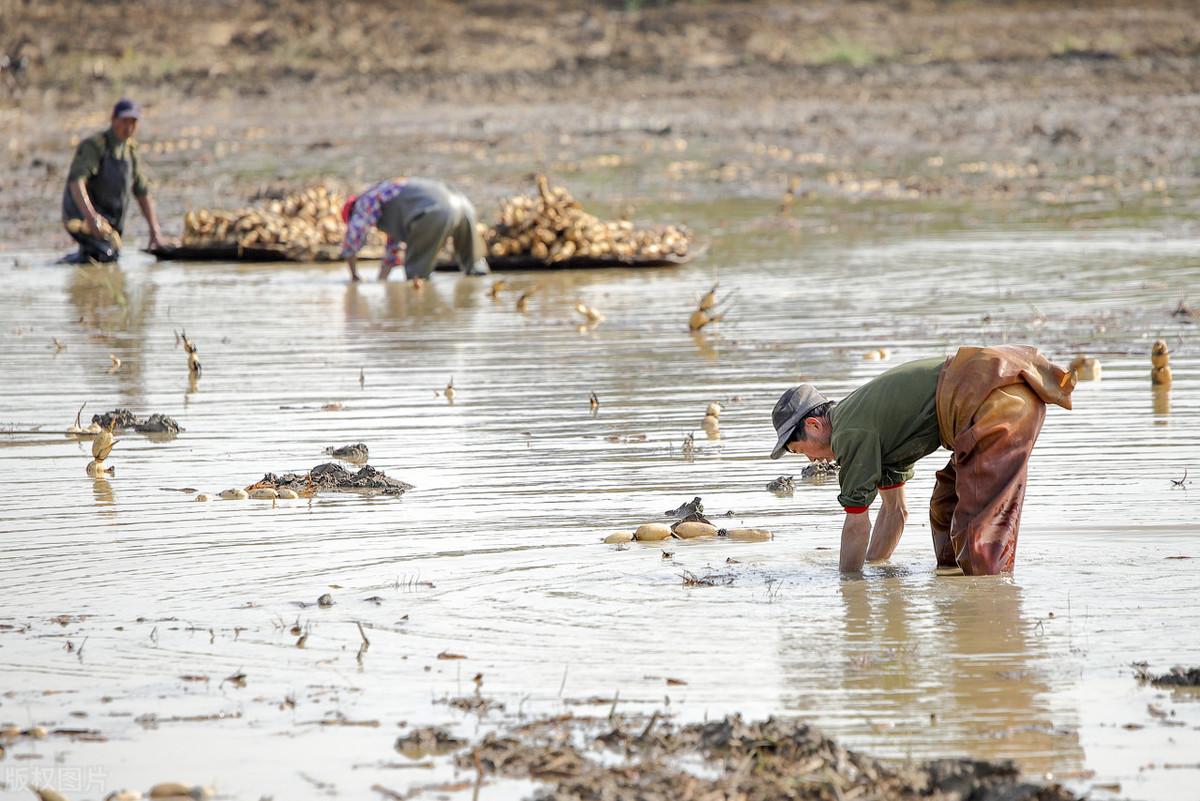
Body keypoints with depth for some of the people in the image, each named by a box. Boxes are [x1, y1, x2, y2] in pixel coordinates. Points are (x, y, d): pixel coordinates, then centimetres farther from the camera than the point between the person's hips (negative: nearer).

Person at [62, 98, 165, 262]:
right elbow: (75, 181, -25)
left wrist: (155, 231, 7)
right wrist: (90, 215, -39)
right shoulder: (94, 145, -11)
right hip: (81, 218, -8)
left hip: (110, 223, 8)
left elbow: (142, 193, 17)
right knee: (105, 255, -27)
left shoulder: (129, 150, 13)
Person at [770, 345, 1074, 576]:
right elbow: (895, 510, 36)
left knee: (979, 523, -11)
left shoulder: (851, 434, -3)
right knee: (946, 508, 21)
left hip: (996, 404, -11)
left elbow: (857, 523, 3)